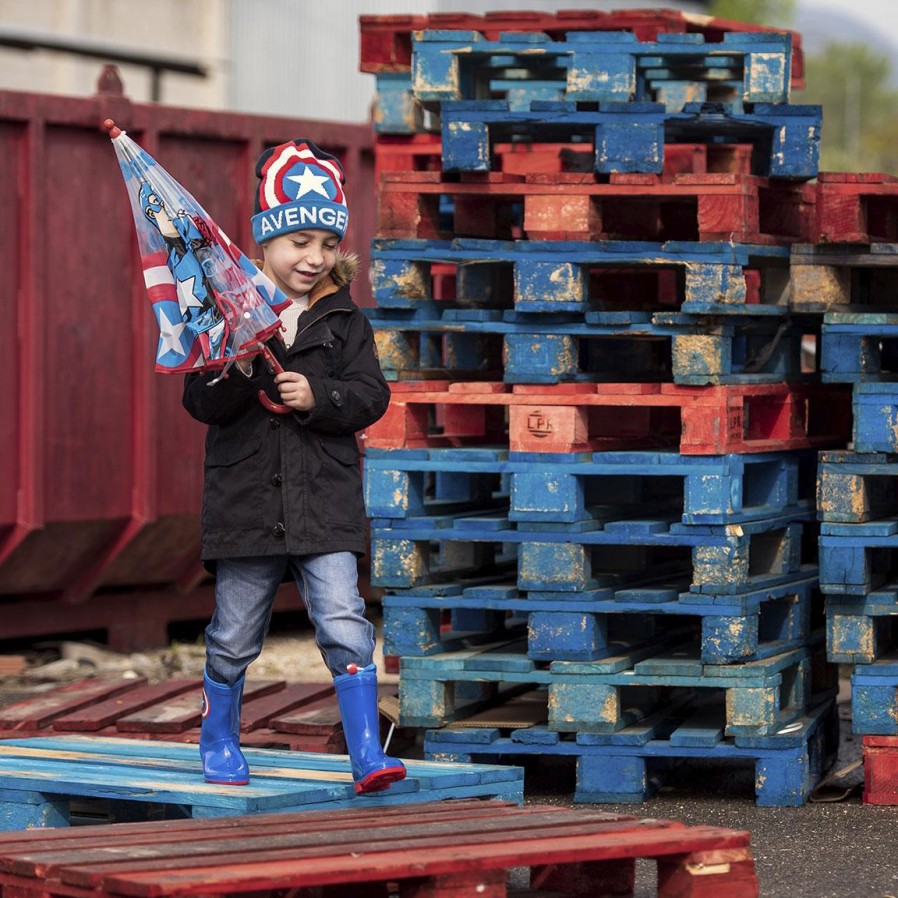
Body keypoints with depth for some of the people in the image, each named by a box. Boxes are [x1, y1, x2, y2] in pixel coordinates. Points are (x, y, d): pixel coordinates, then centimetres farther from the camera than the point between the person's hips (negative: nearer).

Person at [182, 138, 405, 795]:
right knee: (235, 634, 11)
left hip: (326, 500, 0)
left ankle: (366, 752, -6)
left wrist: (319, 397, -16)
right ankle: (219, 740, 31)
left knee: (344, 624, -10)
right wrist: (238, 374, -21)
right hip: (247, 499, 0)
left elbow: (371, 394, 1)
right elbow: (201, 401, -2)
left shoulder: (345, 320, 5)